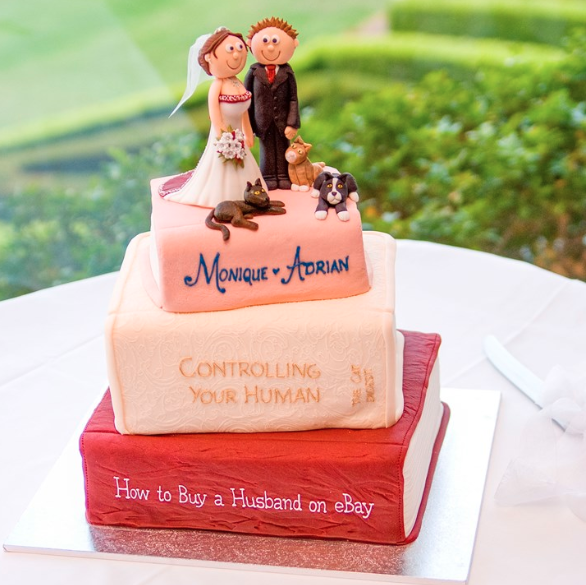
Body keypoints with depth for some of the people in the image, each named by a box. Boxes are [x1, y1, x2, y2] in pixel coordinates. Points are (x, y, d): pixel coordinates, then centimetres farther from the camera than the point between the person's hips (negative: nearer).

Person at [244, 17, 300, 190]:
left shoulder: (287, 72, -5)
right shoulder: (254, 72, -5)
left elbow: (293, 99, -3)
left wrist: (292, 123, -8)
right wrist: (247, 124, -3)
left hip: (282, 120, 0)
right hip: (263, 121, 0)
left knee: (283, 148, 10)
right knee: (267, 149, 9)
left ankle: (283, 177, 20)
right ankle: (269, 178, 18)